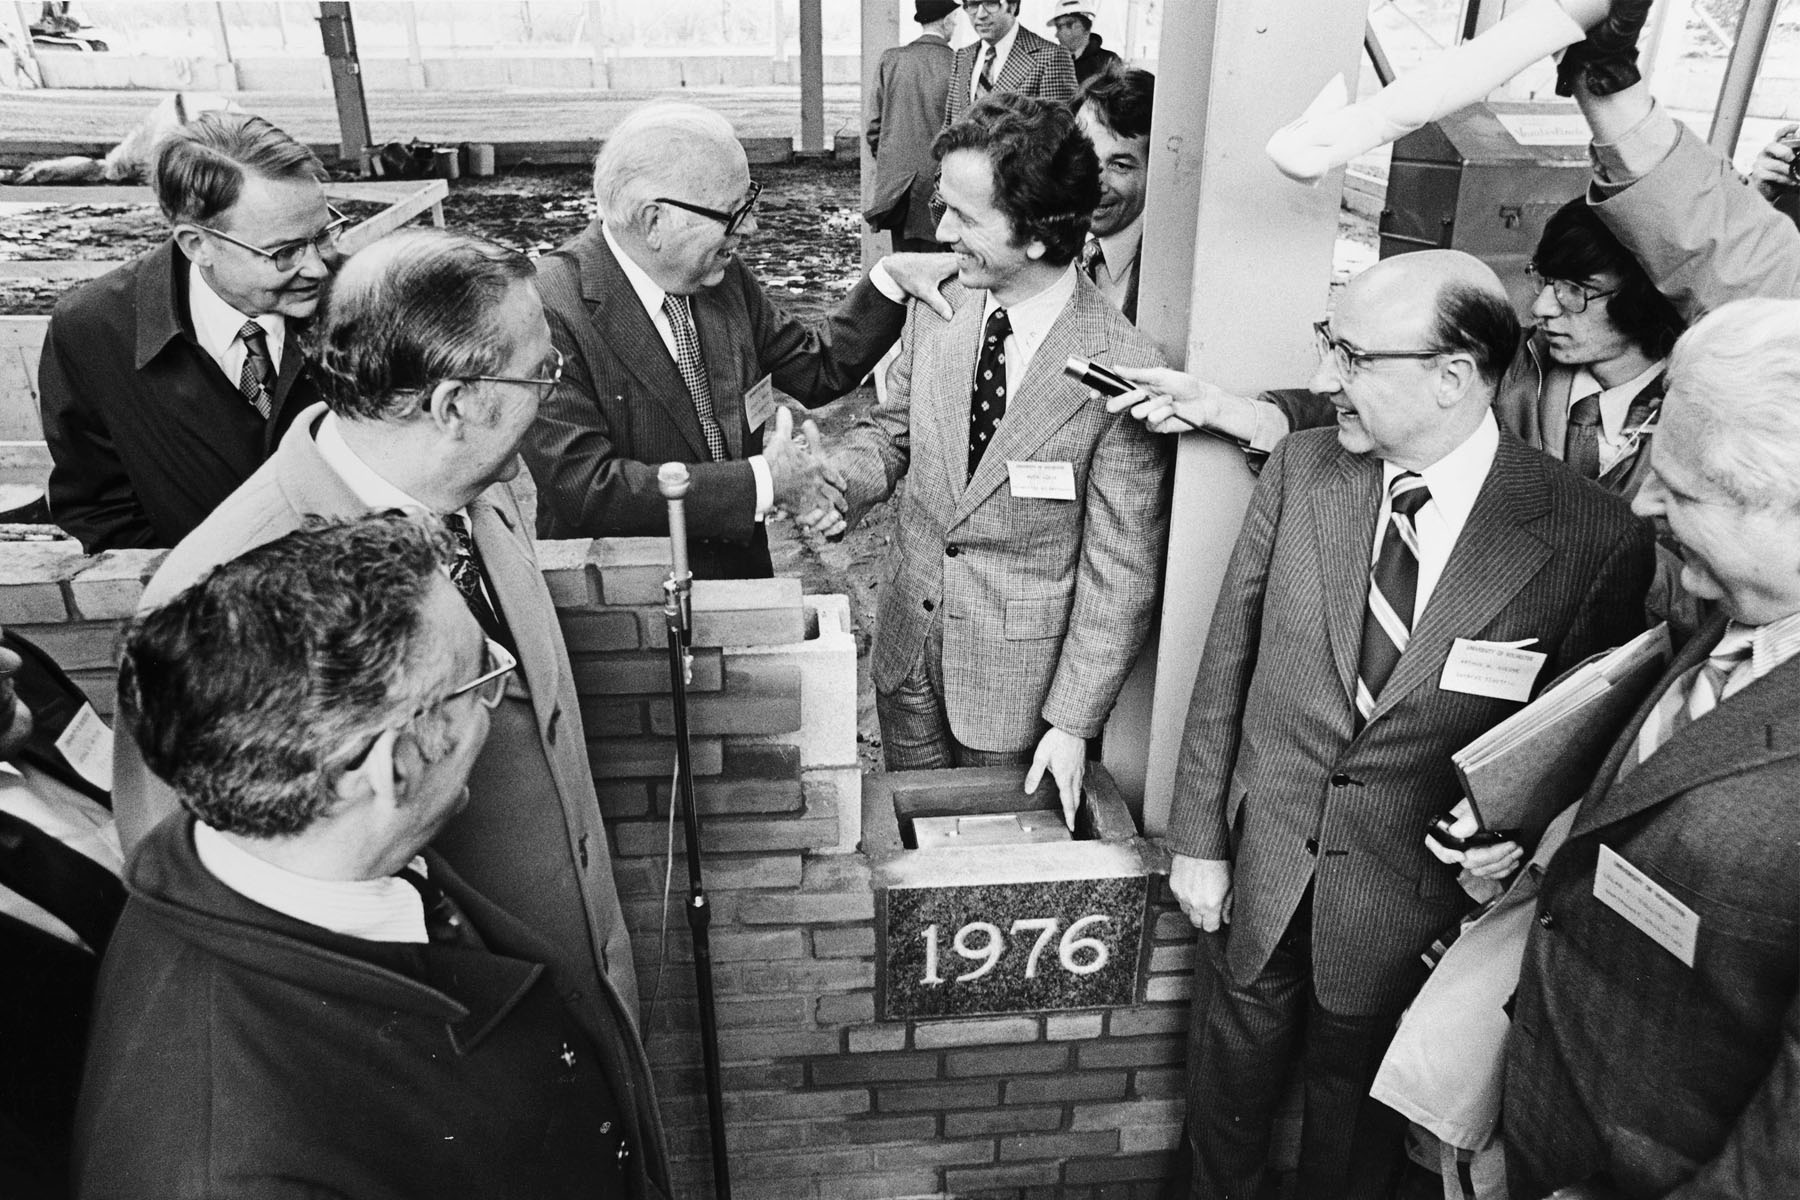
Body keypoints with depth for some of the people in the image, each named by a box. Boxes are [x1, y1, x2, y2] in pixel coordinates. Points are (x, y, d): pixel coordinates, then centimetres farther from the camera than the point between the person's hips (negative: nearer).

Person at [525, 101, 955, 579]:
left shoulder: (724, 275, 0)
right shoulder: (550, 307, -20)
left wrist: (890, 276, -4)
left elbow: (816, 368, 12)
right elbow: (583, 487, -25)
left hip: (742, 573, 5)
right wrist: (763, 483, -22)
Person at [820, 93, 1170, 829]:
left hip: (1020, 678, -4)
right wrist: (840, 482, -14)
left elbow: (1120, 574, -16)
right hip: (907, 643, 5)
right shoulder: (937, 307, -7)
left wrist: (1072, 721, -13)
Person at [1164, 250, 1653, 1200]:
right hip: (1255, 867, 3)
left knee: (1354, 1105, 21)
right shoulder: (1300, 470, -8)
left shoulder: (1594, 541, -17)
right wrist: (1198, 838, -1)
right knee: (1229, 1084, 23)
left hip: (1409, 901, -2)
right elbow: (1227, 659, -3)